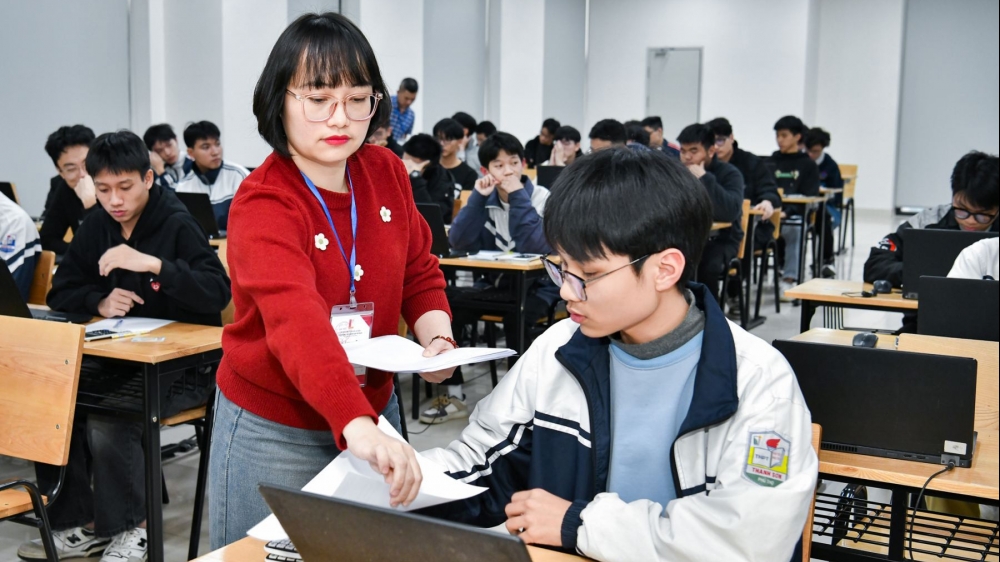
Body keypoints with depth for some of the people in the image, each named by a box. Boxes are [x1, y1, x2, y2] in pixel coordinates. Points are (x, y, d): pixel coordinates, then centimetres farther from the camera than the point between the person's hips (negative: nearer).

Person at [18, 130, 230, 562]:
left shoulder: (177, 224, -11)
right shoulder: (99, 225, 8)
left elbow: (218, 293, -23)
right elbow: (61, 292, 12)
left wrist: (153, 264, -34)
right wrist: (100, 302, -10)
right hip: (119, 358, 6)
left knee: (108, 420, -28)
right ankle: (79, 526, -1)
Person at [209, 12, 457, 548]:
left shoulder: (387, 173, -4)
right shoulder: (262, 204, -22)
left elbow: (419, 276, 8)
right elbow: (297, 320, -38)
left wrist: (437, 339, -14)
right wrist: (357, 425, -52)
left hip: (372, 414, 5)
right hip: (275, 433, -5)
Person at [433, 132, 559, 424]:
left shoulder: (542, 198, -6)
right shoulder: (486, 199, 6)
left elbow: (534, 247, -23)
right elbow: (459, 243, -8)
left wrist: (518, 196, -21)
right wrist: (478, 197, -15)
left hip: (536, 287, -4)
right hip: (494, 284, 5)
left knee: (514, 312, -36)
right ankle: (453, 395, -8)